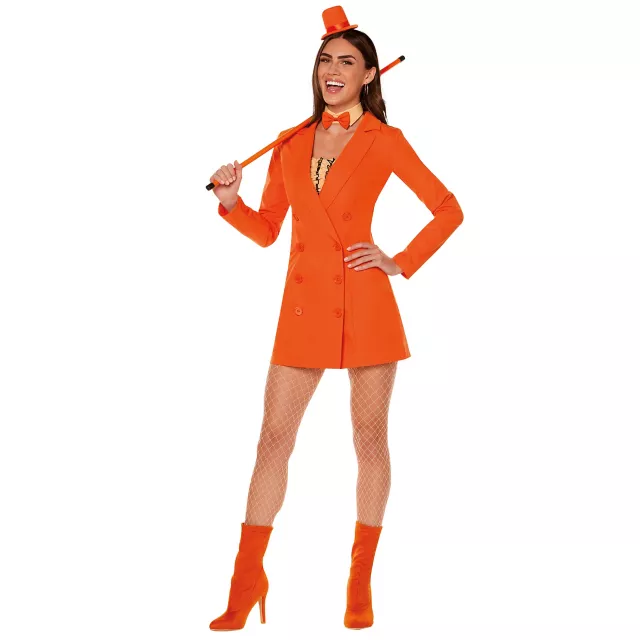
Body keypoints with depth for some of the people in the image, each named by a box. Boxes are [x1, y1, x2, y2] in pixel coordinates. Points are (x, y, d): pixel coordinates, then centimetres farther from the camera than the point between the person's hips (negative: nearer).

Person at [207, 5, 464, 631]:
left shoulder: (384, 141, 3)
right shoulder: (291, 144, 13)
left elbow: (448, 210, 4)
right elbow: (266, 230, 15)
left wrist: (402, 263, -3)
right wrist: (230, 201, -2)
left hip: (365, 304, -3)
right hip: (304, 308, 3)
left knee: (370, 439, 4)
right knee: (273, 438, 1)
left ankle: (361, 583, 17)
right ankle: (247, 582, 10)